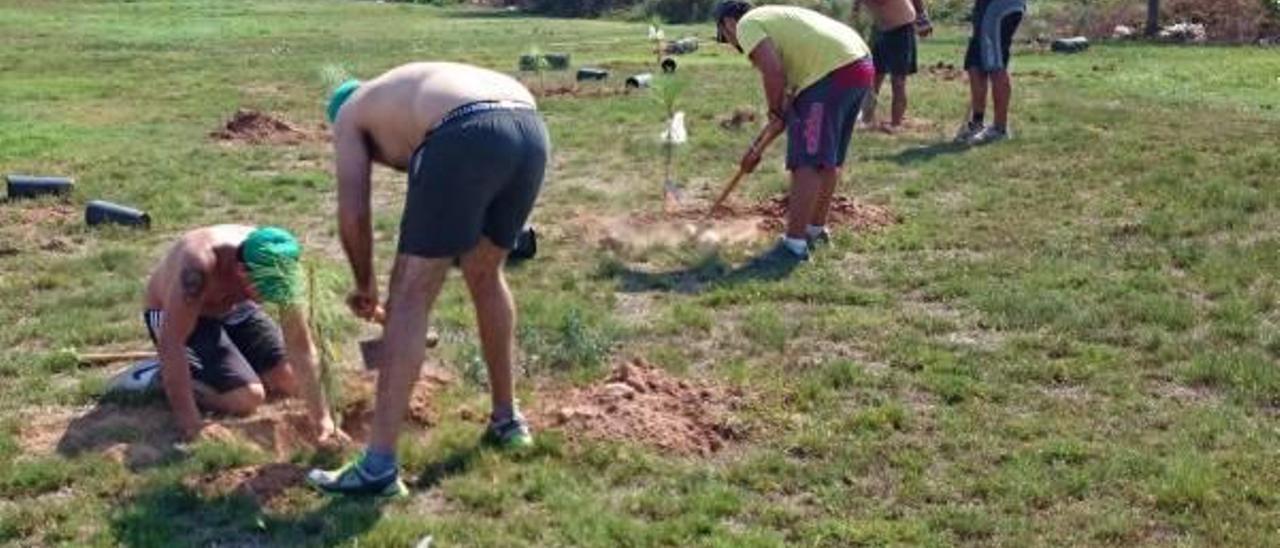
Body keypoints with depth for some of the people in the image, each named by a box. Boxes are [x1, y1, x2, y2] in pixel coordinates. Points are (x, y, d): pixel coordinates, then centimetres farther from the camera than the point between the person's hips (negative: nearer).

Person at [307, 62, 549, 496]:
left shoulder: (350, 113, 26)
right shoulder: (424, 89, 42)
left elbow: (352, 214, 16)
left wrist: (365, 285, 31)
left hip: (467, 137, -7)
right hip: (531, 131, 7)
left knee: (410, 298, 1)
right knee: (485, 275, 27)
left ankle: (379, 466, 2)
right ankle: (506, 419, 40)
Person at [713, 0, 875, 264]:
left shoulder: (747, 24, 5)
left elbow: (773, 72, -14)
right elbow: (790, 96, 31)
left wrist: (774, 112, 3)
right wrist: (758, 146, 32)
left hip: (833, 70, -10)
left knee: (806, 162, -7)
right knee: (828, 158, 20)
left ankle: (795, 245, -5)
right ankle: (816, 228, 32)